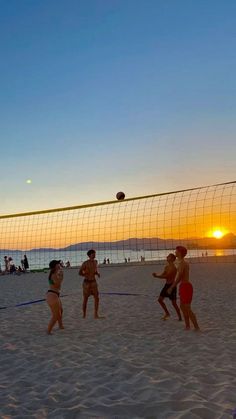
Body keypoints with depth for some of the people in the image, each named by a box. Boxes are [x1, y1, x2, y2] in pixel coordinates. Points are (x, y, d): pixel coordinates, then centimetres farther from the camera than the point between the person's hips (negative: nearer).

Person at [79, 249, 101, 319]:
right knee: (85, 299, 6)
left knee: (97, 298, -4)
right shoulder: (85, 263, -13)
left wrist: (98, 273, -4)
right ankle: (84, 315, 22)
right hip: (87, 282, -5)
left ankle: (96, 314, 3)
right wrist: (87, 275, -19)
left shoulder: (95, 262, 5)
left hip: (94, 282, 5)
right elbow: (80, 273, -7)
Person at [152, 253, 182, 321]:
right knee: (160, 299, 8)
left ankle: (180, 317, 16)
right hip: (166, 285, 8)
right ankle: (167, 313, 25)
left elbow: (166, 276, -26)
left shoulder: (173, 267, -19)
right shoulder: (166, 266, 9)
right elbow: (162, 275, 8)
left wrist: (156, 276, -23)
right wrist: (156, 274, -12)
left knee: (174, 303, 0)